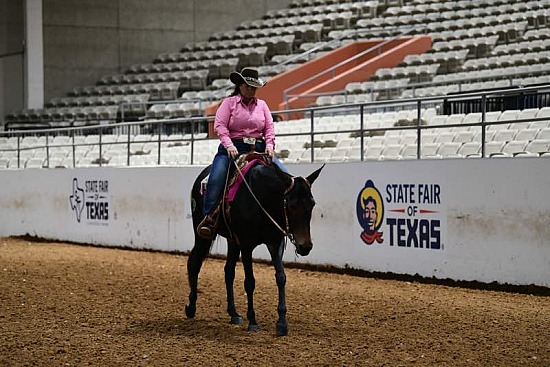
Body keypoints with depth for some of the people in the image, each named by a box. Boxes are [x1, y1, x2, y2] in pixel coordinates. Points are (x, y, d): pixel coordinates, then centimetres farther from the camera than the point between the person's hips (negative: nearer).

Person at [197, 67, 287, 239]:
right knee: (216, 179, -27)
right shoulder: (229, 103, 6)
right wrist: (229, 145, -22)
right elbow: (220, 125, -6)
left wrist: (269, 146, -9)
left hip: (259, 148, 3)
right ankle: (209, 218, -21)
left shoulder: (262, 105, 17)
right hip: (233, 148, -3)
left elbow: (269, 128, 10)